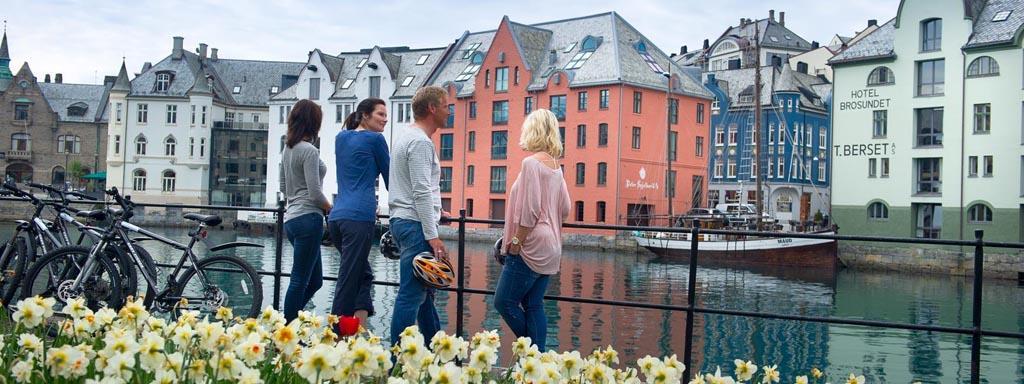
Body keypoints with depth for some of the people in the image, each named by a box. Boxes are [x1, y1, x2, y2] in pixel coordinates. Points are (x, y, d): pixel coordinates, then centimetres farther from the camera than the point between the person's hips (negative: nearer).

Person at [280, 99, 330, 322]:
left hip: (292, 219, 10)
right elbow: (315, 193, -15)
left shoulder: (287, 149, 15)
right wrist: (333, 210, -1)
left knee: (314, 281, 14)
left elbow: (284, 188, 23)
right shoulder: (309, 150, -12)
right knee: (300, 281, -4)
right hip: (308, 218, -10)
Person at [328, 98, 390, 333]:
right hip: (359, 217, -7)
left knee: (364, 274, 16)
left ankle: (359, 328, 6)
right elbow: (388, 176, 9)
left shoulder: (341, 138, 20)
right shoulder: (374, 139, 1)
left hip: (336, 216, 7)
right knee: (348, 281, -6)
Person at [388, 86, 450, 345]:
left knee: (424, 290, 17)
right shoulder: (420, 141, -15)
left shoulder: (404, 135, 17)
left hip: (402, 219, 11)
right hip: (415, 224, -11)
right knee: (412, 294, -7)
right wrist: (432, 236, -21)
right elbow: (421, 193, -20)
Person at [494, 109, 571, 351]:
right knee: (533, 305, 10)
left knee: (504, 301, -2)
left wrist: (516, 242, -13)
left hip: (531, 248, -9)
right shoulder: (555, 166, 12)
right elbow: (564, 209, 15)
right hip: (550, 248, 9)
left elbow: (529, 210, -18)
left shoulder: (532, 162, -13)